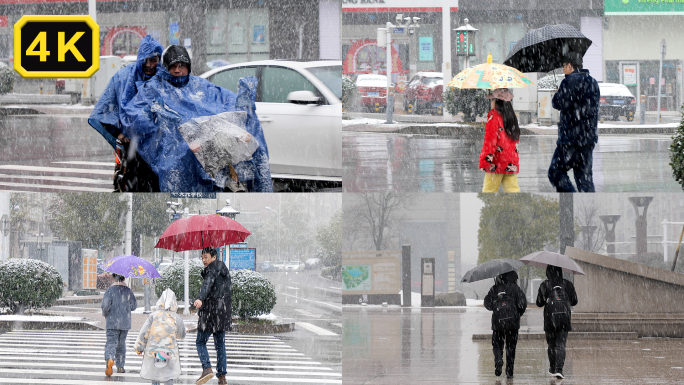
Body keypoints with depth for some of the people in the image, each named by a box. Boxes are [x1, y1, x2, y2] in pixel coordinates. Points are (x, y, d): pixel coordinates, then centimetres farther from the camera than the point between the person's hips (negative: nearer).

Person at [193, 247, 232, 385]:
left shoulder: (212, 270, -10)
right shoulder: (224, 269, 17)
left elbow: (207, 285, -29)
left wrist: (200, 299, -44)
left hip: (211, 310, -8)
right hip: (224, 311, 8)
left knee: (200, 342, 1)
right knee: (220, 344, 10)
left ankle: (207, 368, -17)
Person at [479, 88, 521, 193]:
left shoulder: (494, 117, -10)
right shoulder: (512, 117, 11)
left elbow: (489, 141, -14)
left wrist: (484, 162, -13)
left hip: (497, 164, -6)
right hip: (511, 164, 6)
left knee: (489, 190, 4)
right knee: (512, 189, 3)